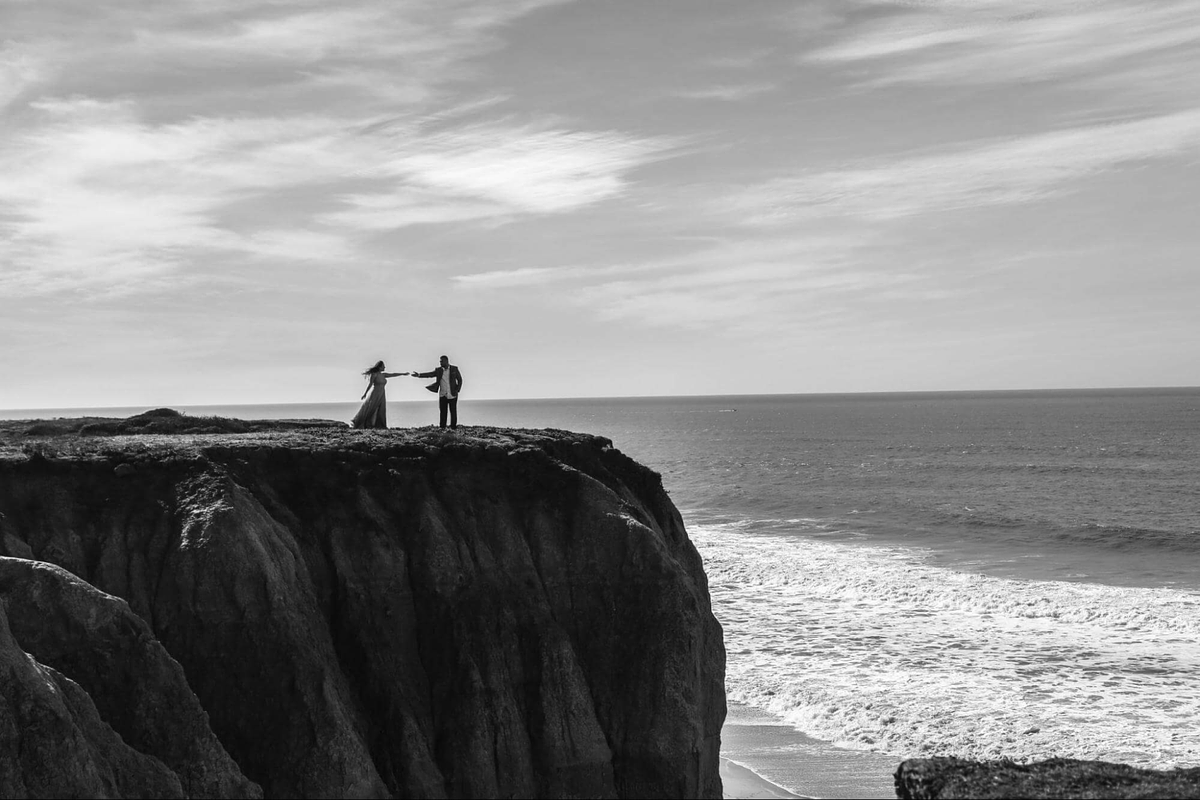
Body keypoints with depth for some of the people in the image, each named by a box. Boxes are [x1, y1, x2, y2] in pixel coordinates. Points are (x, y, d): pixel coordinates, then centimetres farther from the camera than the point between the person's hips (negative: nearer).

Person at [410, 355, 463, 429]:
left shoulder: (454, 369, 0)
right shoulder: (439, 370, 5)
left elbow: (460, 380, 4)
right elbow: (430, 374, -3)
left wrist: (457, 390, -6)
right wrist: (419, 375, -14)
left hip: (452, 395, -2)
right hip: (443, 395, 2)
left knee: (453, 412, 2)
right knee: (442, 412, 0)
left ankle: (454, 427, 7)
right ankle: (442, 428, 1)